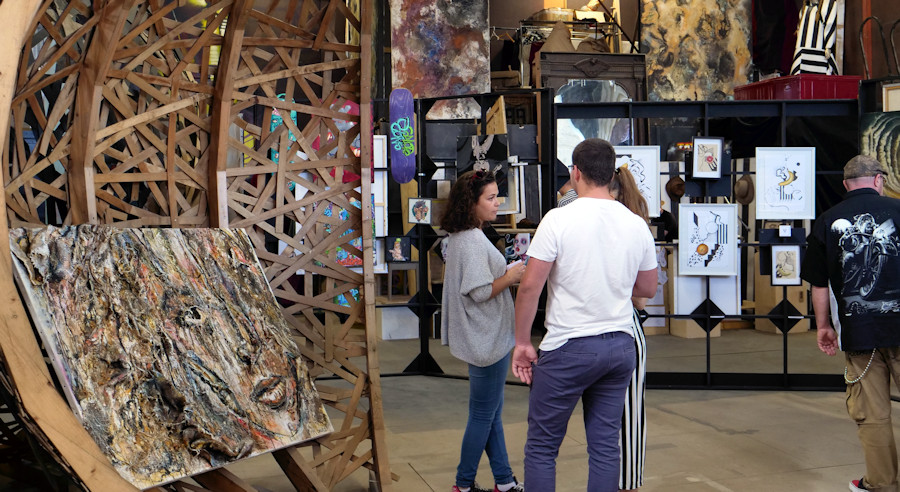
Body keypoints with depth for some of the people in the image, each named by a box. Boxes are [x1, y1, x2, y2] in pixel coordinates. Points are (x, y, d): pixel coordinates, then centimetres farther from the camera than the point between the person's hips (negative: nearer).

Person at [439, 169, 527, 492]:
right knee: (483, 416, 1)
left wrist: (508, 275, 12)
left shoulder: (459, 238, 11)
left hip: (484, 340, 11)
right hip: (487, 340, -11)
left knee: (492, 413, 16)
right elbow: (481, 292, -24)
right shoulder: (473, 240, -21)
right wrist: (511, 277, -12)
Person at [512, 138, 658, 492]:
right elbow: (648, 288, 14)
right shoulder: (636, 225, 3)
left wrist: (522, 342, -3)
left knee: (542, 446, 6)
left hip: (569, 348, -5)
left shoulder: (559, 219, -12)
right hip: (620, 346, 5)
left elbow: (530, 287, -13)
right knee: (605, 446, 11)